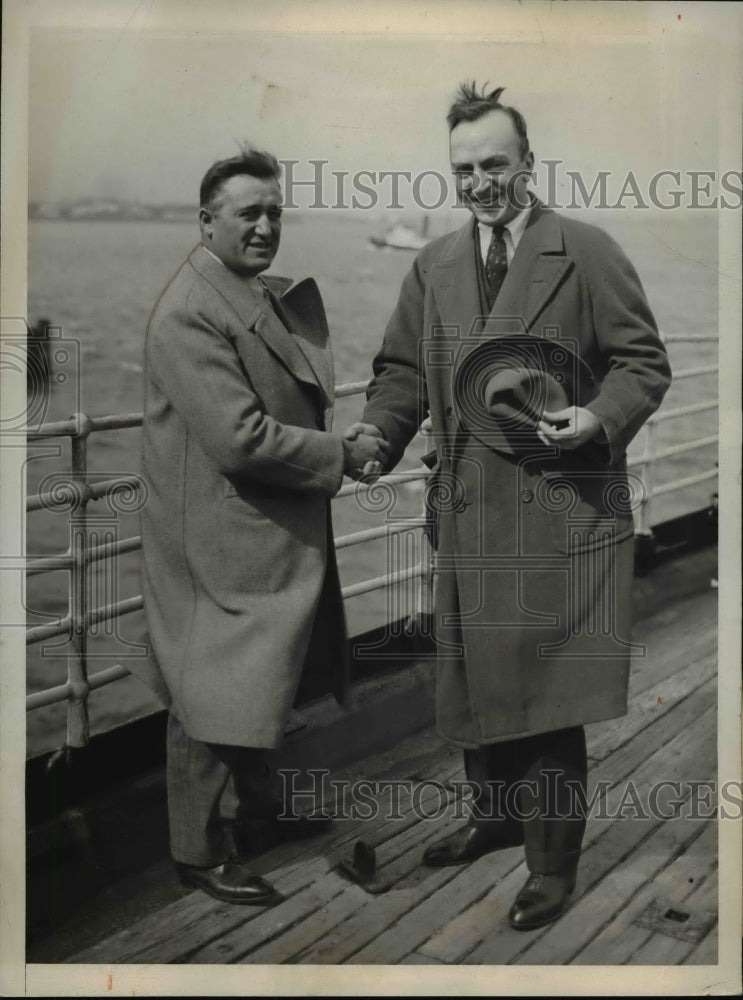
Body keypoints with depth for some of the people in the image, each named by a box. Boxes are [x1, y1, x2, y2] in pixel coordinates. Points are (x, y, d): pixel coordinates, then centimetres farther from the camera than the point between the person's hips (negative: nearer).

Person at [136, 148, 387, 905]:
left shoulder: (262, 296, 11)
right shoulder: (189, 313, -21)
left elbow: (294, 391, 21)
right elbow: (242, 438, -26)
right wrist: (344, 456, -17)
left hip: (272, 533, 10)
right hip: (220, 541, -10)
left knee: (260, 683, 23)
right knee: (211, 702, 4)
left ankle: (258, 809, 43)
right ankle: (196, 852, 20)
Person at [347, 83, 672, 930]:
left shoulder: (588, 253, -3)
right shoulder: (434, 265, 11)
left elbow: (643, 363, -4)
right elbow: (402, 369, 13)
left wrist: (598, 419, -22)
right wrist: (378, 431, -5)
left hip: (559, 508, -5)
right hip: (468, 508, 5)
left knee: (546, 685, -1)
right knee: (476, 675, 16)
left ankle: (552, 863, 14)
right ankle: (495, 813, 37)